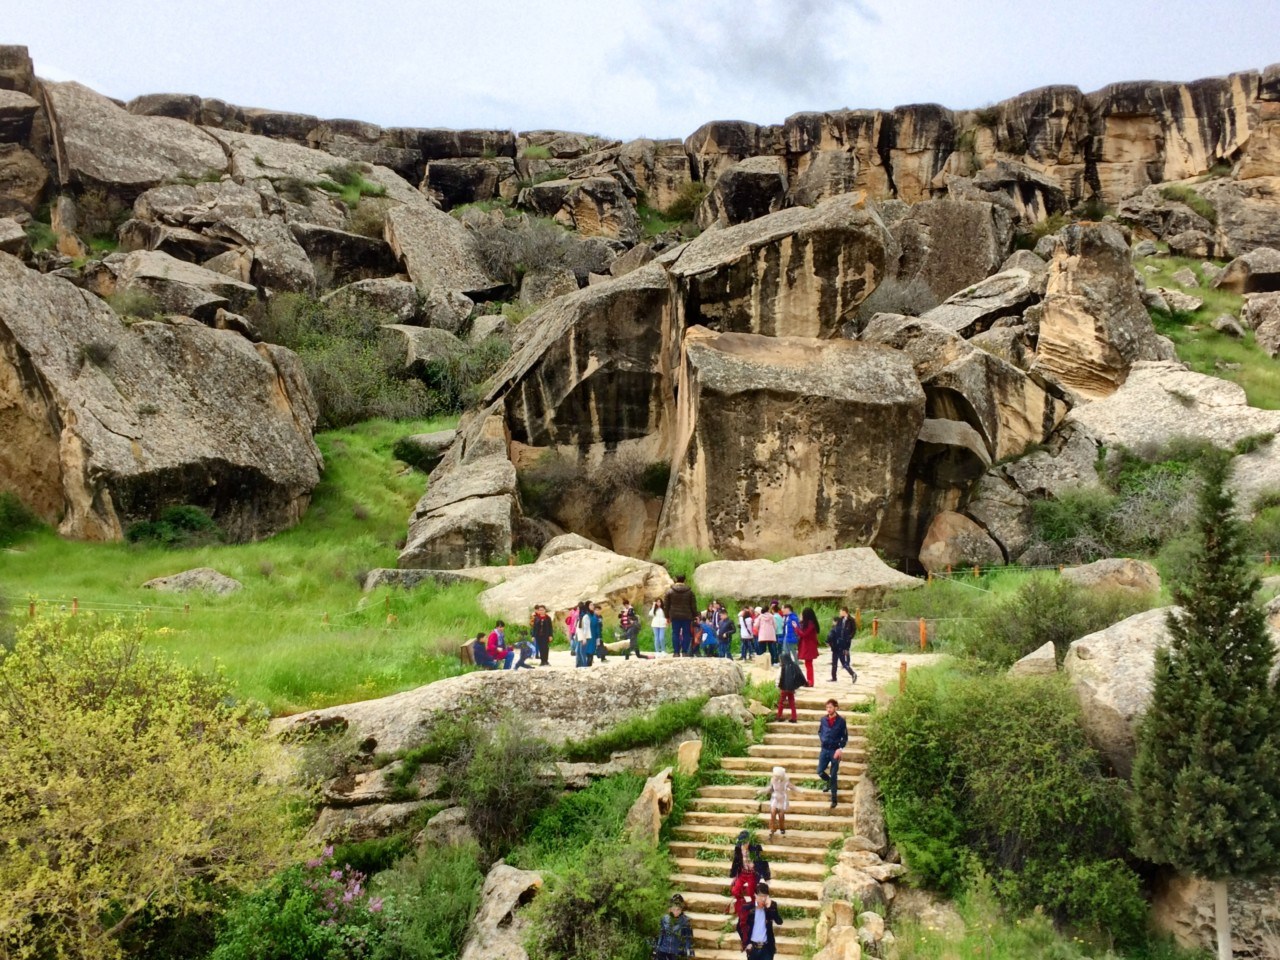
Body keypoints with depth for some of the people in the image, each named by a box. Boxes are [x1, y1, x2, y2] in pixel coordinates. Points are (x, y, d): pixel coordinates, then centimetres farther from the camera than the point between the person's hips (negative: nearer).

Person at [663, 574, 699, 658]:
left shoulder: (670, 591, 0)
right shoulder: (689, 592, 2)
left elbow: (666, 605, 3)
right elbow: (693, 605, 4)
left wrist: (667, 616, 11)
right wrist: (695, 615, 12)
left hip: (675, 616, 0)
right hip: (687, 616, 0)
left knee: (675, 634, 3)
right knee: (686, 634, 4)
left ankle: (677, 652, 0)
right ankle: (685, 652, 0)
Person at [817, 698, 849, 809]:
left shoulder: (841, 721, -9)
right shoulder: (823, 720, 0)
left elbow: (845, 737, -5)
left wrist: (840, 749, -16)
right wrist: (822, 740, 1)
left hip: (835, 751, -3)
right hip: (824, 750, 3)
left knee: (833, 776, 1)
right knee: (820, 772, 2)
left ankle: (834, 799, 10)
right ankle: (830, 782, 35)